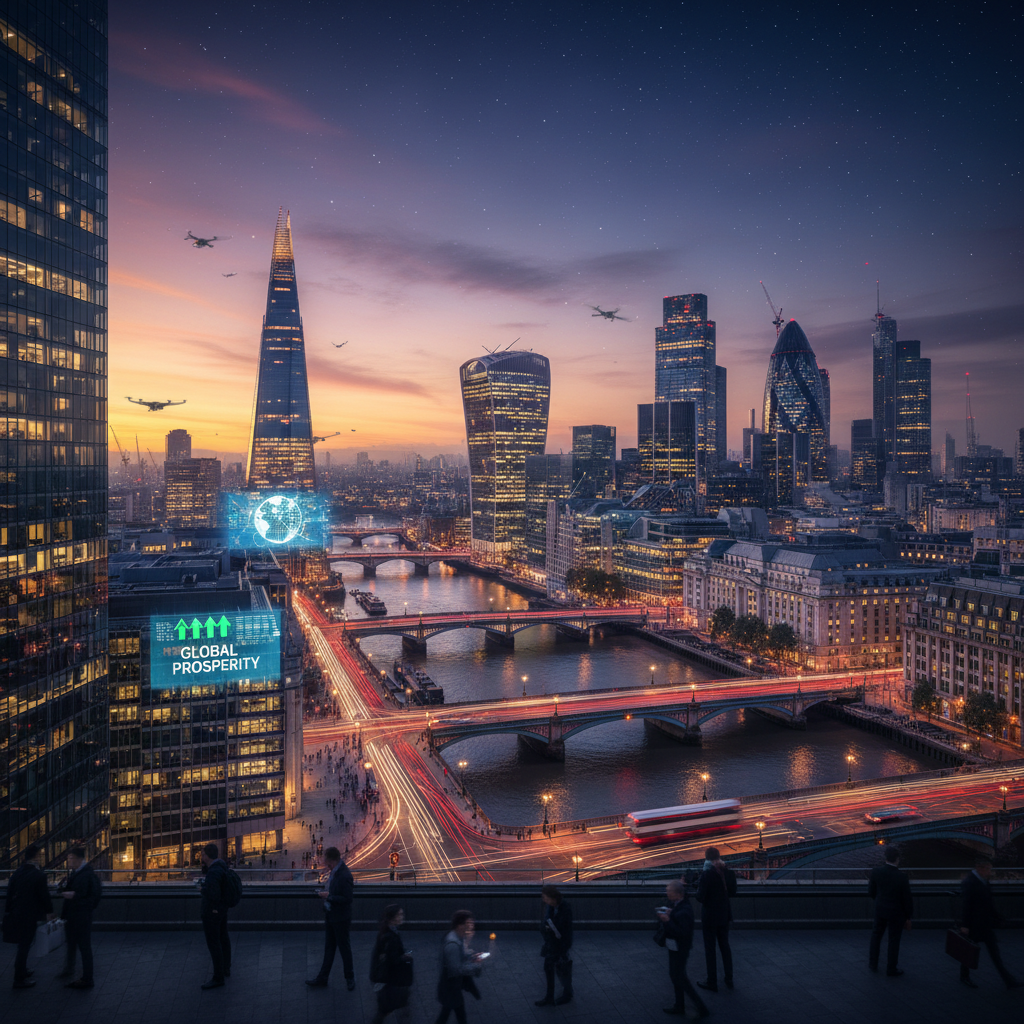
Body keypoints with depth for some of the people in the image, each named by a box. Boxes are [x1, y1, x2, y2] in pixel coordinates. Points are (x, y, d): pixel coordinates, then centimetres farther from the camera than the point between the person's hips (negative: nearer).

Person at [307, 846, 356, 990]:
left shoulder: (345, 876, -27)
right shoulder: (334, 871, 1)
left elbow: (347, 899, -25)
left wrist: (329, 896, -23)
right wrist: (326, 893, 1)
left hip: (340, 918, -8)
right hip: (330, 916, 8)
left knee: (344, 948, 9)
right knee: (328, 948, 18)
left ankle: (350, 978, 26)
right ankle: (322, 979, 29)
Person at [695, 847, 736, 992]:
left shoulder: (706, 874, -23)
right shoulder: (727, 873, -7)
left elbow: (700, 897, -22)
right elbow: (733, 892, 5)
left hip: (709, 916, -5)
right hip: (724, 915, 5)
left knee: (710, 949, 9)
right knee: (725, 946, 21)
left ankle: (712, 982, 18)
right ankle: (728, 979, 31)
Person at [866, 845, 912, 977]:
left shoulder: (876, 871, -16)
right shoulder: (902, 878, -25)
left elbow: (871, 892, -5)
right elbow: (907, 900, -14)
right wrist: (908, 917, 1)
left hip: (880, 909, 3)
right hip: (896, 912, -3)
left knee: (876, 934, 22)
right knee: (894, 940, 14)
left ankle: (873, 963, 33)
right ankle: (891, 969, 27)